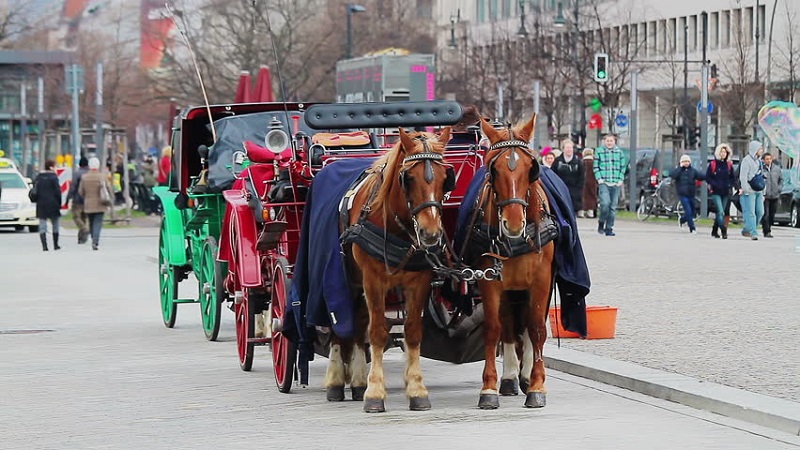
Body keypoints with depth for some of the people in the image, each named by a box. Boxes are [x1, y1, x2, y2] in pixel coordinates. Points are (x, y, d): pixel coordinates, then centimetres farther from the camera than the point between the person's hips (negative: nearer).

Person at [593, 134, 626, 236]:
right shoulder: (599, 151, 4)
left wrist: (621, 179, 2)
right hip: (604, 183, -3)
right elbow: (595, 167, 5)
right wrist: (599, 178, -6)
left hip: (616, 184, 3)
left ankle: (609, 228, 10)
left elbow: (623, 167, 13)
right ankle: (601, 223, 4)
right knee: (605, 203, -19)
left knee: (613, 206, 3)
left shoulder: (620, 152, 10)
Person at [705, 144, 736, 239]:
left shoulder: (729, 165, 10)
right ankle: (724, 231, -23)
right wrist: (714, 185, -13)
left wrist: (730, 186, -1)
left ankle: (714, 231, 23)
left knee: (720, 212, 10)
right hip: (716, 192, -4)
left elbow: (733, 178, 17)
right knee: (720, 212, -16)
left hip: (726, 193, 4)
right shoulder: (712, 164, -1)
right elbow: (707, 177, 0)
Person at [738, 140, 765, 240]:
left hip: (758, 191, 8)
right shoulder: (747, 160, -7)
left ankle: (746, 231, 14)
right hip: (749, 191, -8)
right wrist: (745, 190, -19)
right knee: (750, 213, -10)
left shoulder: (758, 161, 19)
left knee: (760, 212, 4)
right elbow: (743, 177, -12)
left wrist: (763, 193, 20)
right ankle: (753, 233, -14)